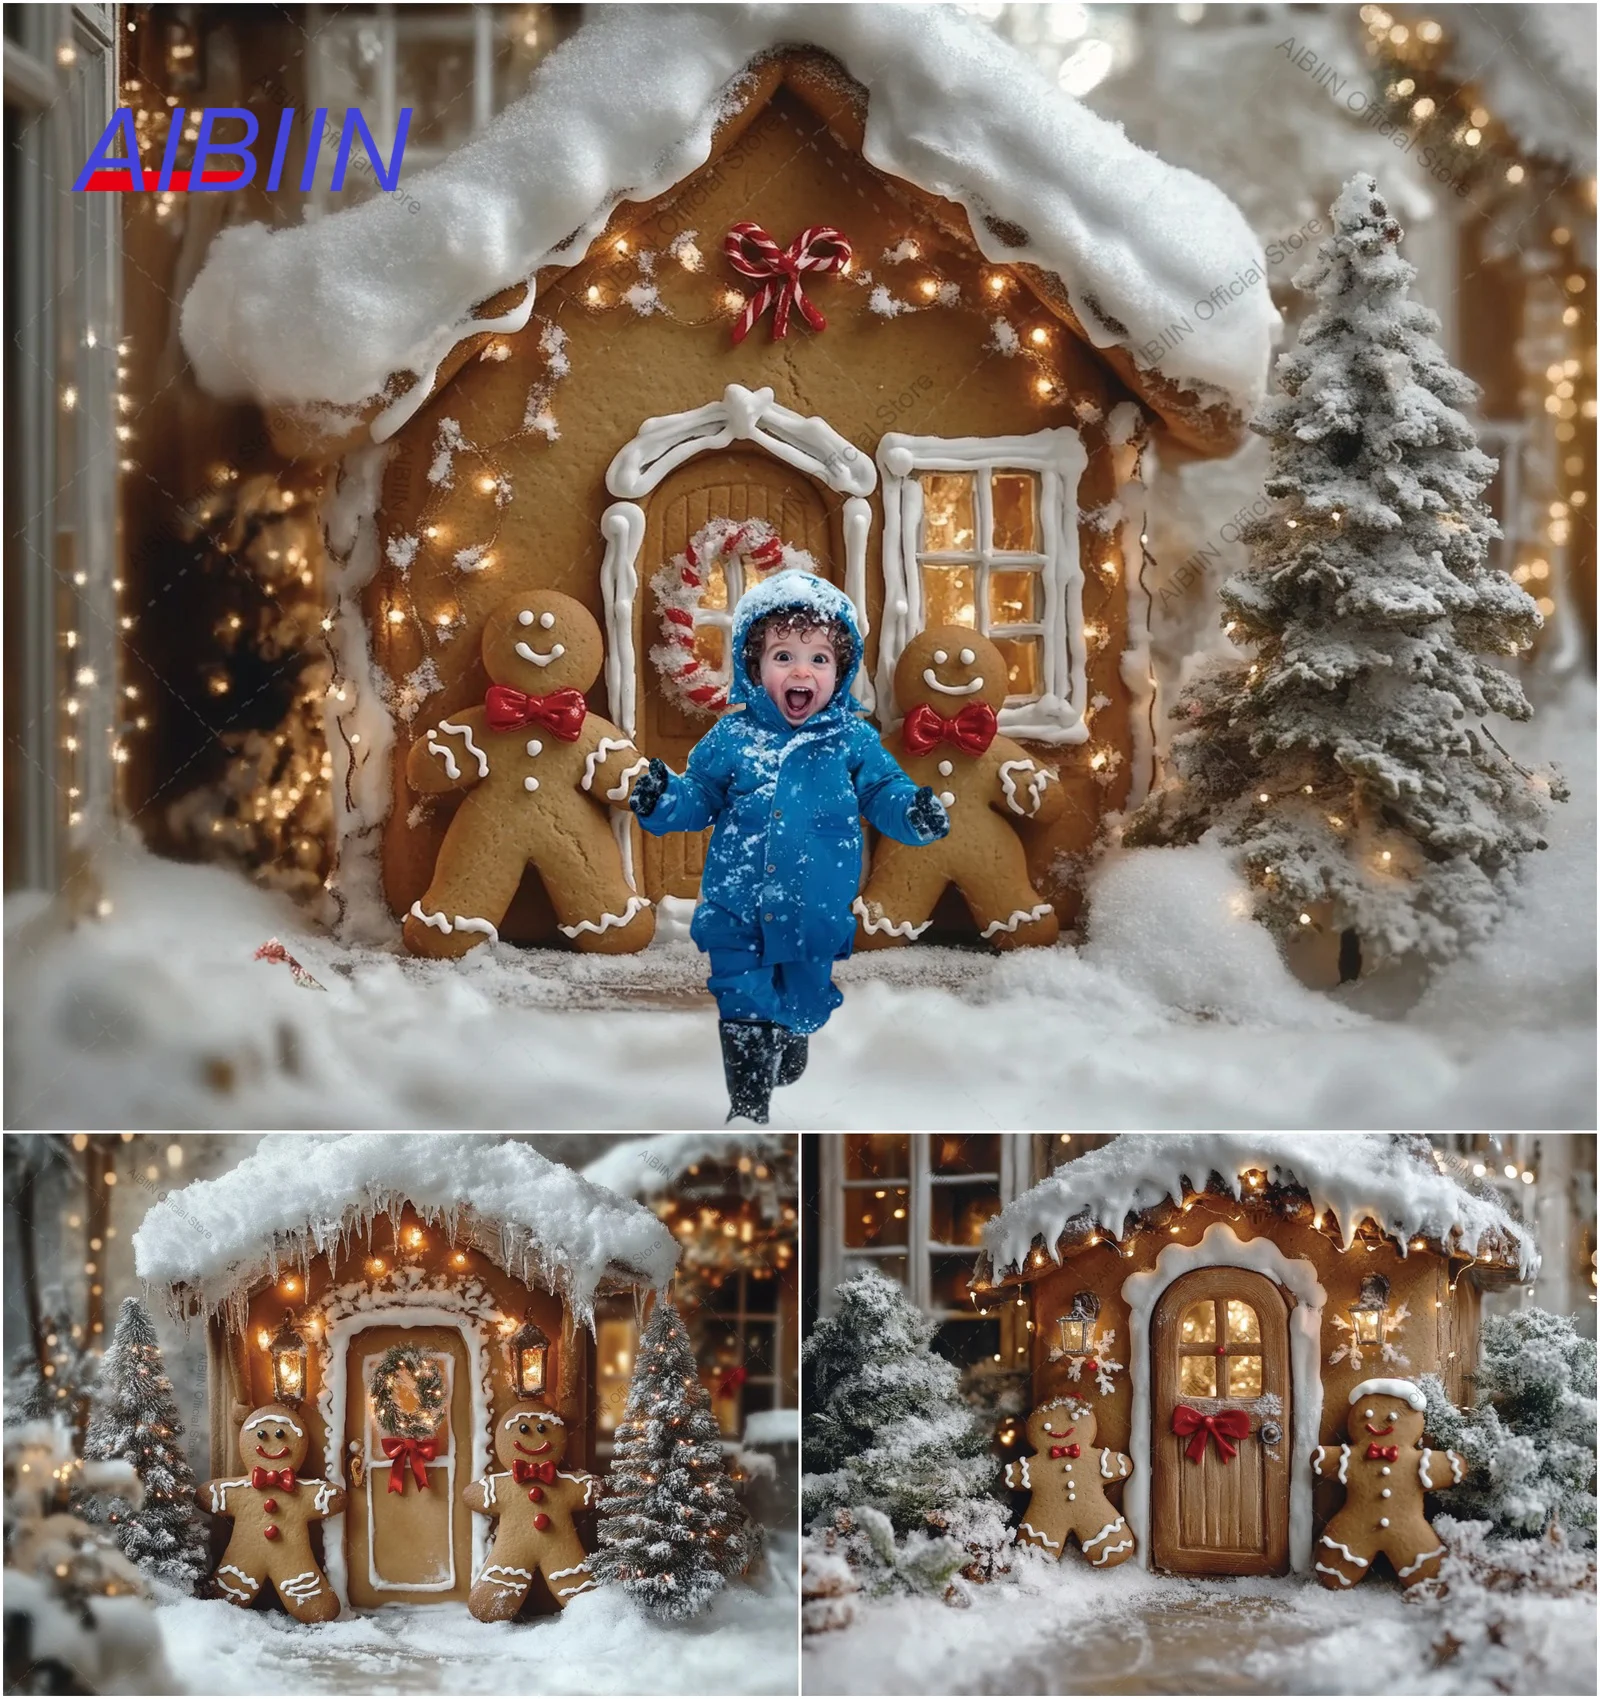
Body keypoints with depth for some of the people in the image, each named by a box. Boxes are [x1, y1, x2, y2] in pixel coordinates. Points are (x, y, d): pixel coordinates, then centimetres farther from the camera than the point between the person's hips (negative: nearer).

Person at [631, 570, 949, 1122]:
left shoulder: (854, 742, -5)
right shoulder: (731, 739, -5)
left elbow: (883, 792, 0)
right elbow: (699, 799, 4)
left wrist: (915, 812, -21)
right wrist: (662, 800, -16)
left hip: (815, 916, 1)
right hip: (737, 913, -1)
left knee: (804, 1004, 20)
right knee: (743, 1016, 2)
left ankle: (792, 1043, 52)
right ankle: (747, 1108, 17)